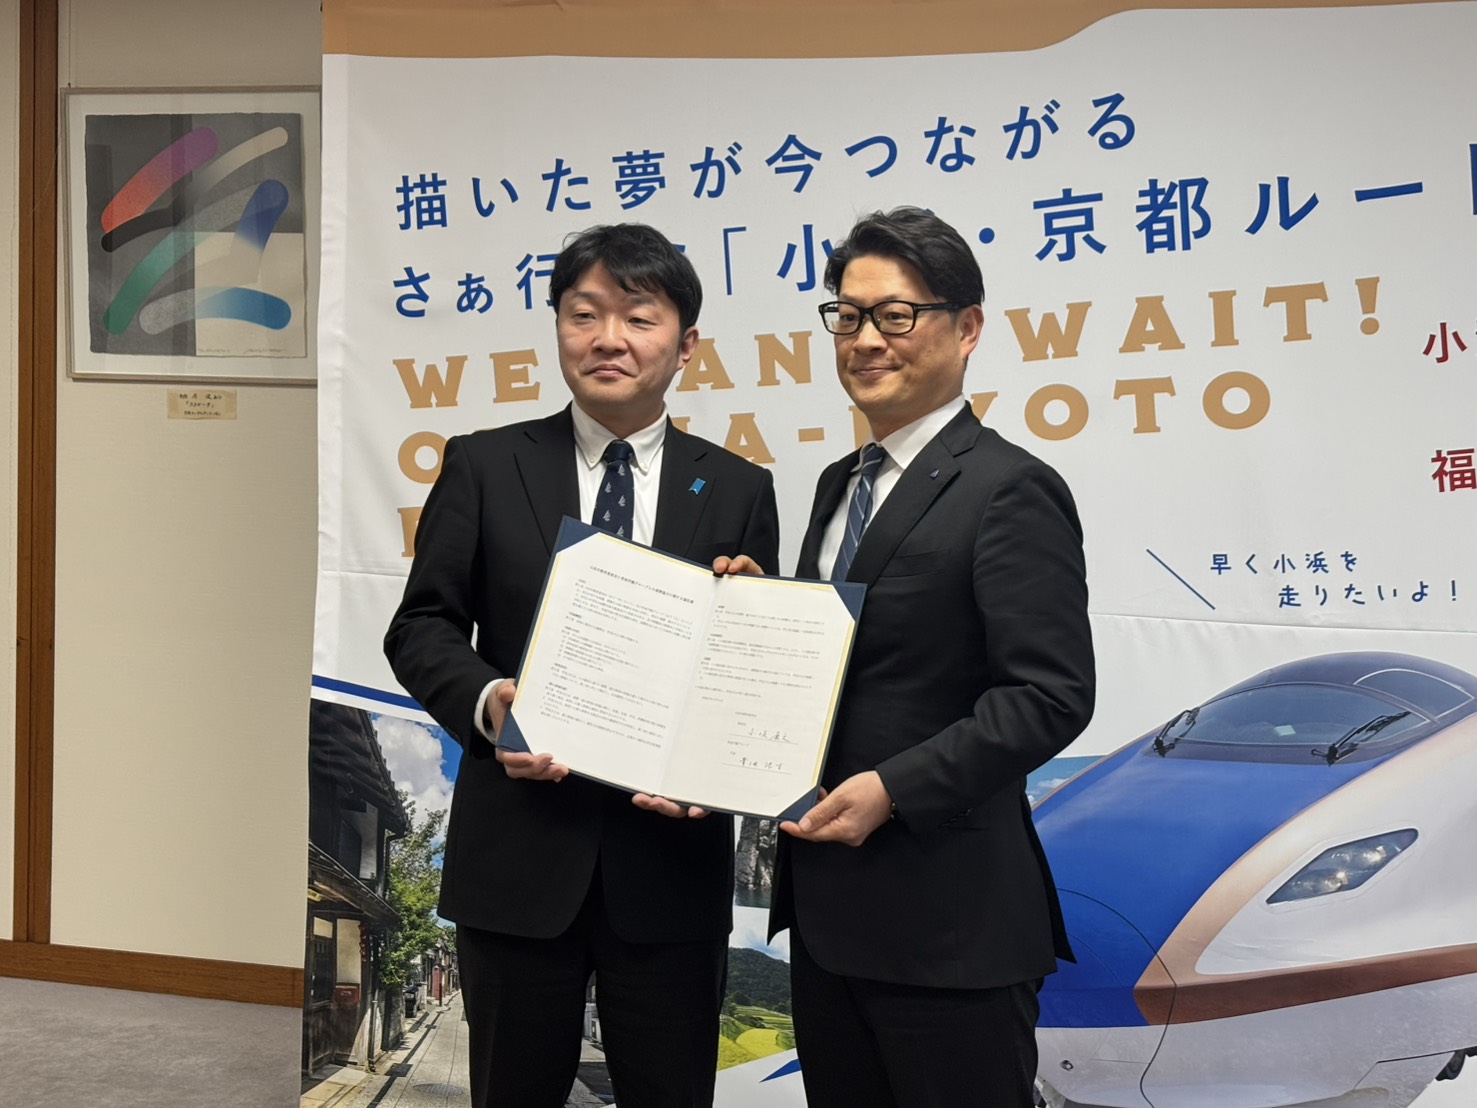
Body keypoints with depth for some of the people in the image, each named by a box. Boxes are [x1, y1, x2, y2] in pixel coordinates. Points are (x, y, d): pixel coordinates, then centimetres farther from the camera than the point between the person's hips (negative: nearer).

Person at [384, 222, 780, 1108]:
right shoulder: (484, 466, 1)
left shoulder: (738, 491, 3)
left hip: (670, 852, 1)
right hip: (518, 850, 0)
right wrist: (486, 701, -19)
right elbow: (421, 628, 2)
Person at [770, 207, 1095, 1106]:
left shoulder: (1010, 490, -12)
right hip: (827, 903, 8)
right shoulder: (841, 485, 15)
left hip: (945, 917, -8)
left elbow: (1052, 694, -19)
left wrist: (893, 789, -23)